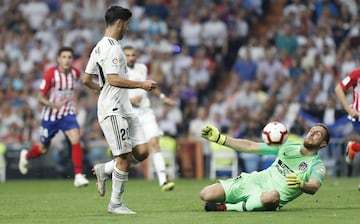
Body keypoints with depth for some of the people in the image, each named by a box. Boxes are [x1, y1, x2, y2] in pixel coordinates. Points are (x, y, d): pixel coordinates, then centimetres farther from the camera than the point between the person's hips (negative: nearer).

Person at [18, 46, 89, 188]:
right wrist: (54, 104, -33)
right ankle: (26, 156, 48)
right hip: (50, 116, -2)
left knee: (76, 140, -23)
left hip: (68, 114, 2)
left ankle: (78, 176, -19)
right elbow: (40, 98, -17)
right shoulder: (50, 74, -19)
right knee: (43, 149, 14)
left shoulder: (75, 73, -5)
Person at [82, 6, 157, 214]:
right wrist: (141, 84, -19)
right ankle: (116, 204, 4)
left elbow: (87, 79, 19)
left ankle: (104, 170, 16)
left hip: (124, 109, 10)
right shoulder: (111, 48, -14)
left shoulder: (101, 47, 16)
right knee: (125, 156, -6)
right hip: (113, 110, -10)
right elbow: (113, 79, -24)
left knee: (142, 152, 4)